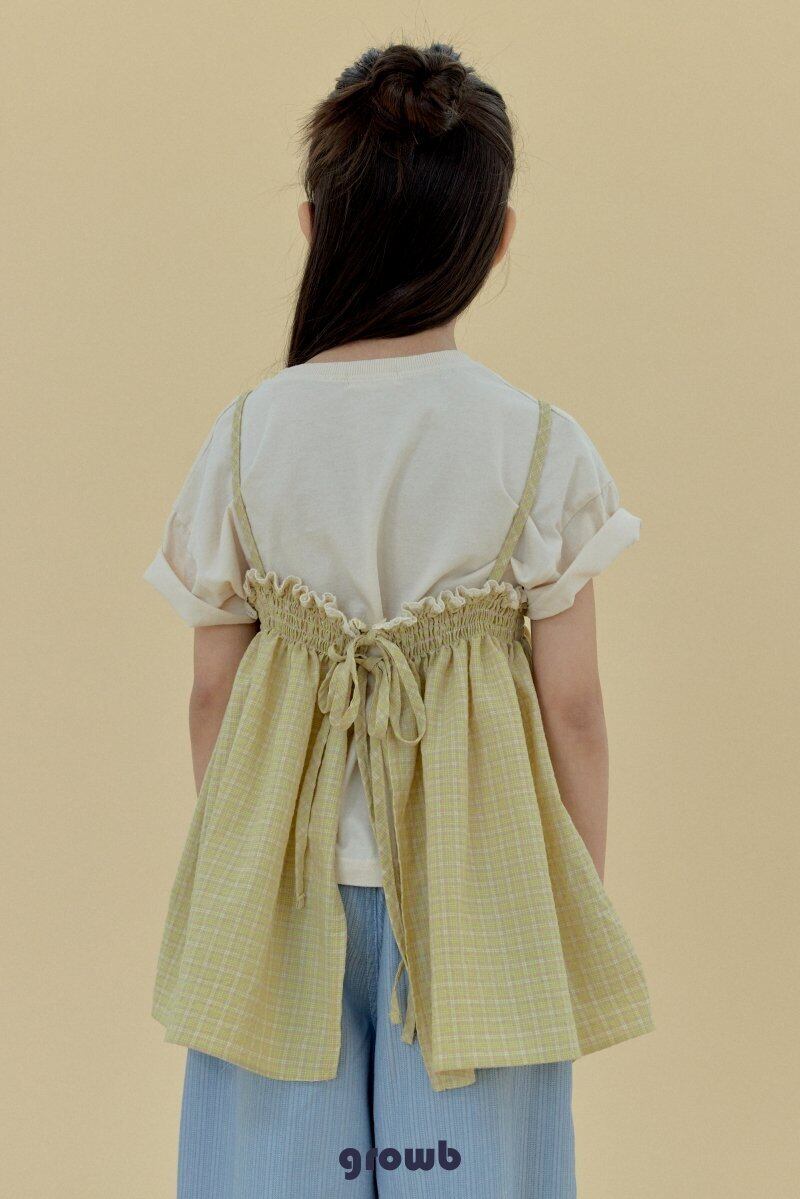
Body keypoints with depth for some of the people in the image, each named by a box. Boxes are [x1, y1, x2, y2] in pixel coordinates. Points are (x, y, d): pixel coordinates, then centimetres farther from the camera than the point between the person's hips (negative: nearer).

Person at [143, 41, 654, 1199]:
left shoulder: (248, 433, -6)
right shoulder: (542, 447, -10)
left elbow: (212, 691, 1)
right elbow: (572, 708, -6)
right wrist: (586, 905, 8)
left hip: (289, 877, 1)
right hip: (474, 880, -1)